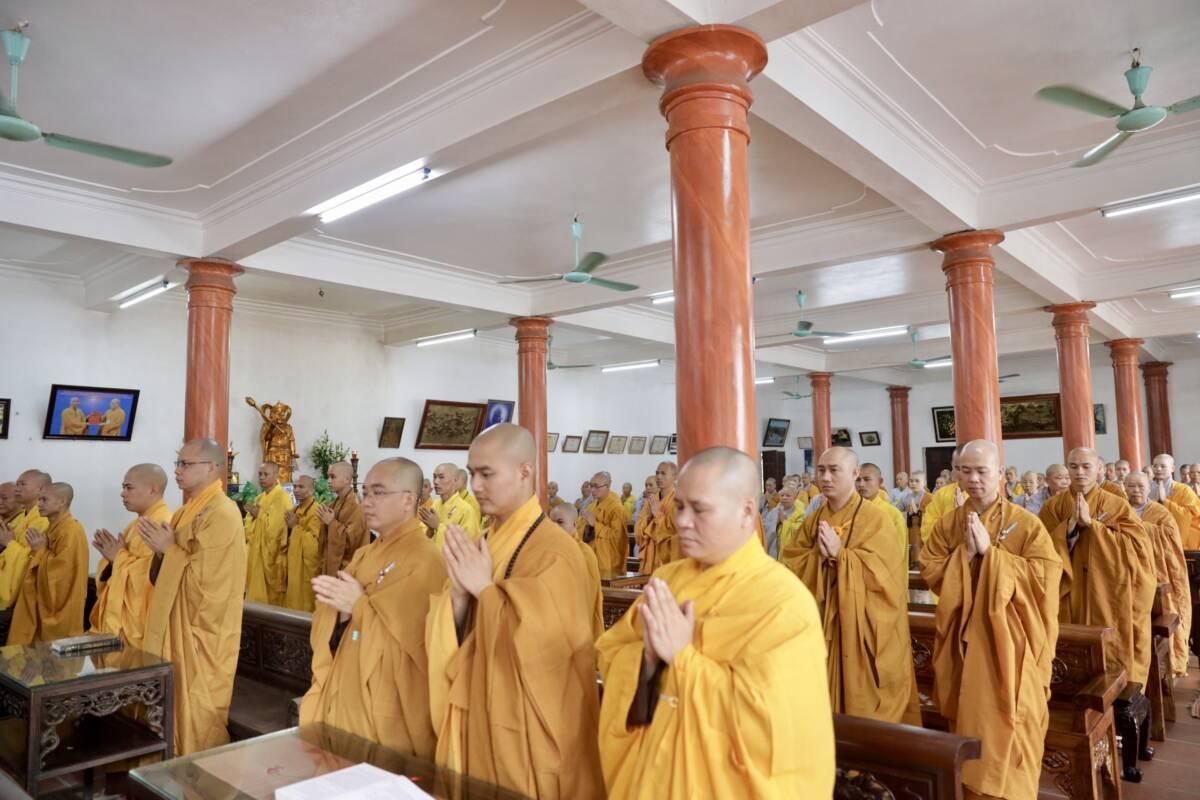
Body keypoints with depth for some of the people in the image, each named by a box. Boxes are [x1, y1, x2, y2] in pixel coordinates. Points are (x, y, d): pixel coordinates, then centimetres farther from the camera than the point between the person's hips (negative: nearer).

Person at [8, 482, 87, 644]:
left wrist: (40, 551, -15)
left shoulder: (71, 532, -18)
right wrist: (38, 550, 7)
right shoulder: (53, 529, 14)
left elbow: (61, 573, -22)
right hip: (45, 608, 10)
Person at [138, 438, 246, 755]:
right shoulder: (188, 511, 12)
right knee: (176, 710, 17)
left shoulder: (222, 515, -19)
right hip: (176, 628, 9)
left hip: (201, 636, -9)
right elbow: (166, 575, 17)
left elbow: (204, 579, -23)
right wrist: (162, 548, -2)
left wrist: (168, 549, -15)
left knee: (195, 717, 1)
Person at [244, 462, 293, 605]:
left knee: (272, 599, -1)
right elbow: (250, 527, 15)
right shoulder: (259, 499, 13)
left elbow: (278, 527, -22)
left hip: (272, 557, -8)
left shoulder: (283, 498, -12)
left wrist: (259, 514, -15)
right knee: (256, 594, 12)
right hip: (256, 554, 8)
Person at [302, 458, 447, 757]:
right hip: (339, 703, 8)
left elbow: (414, 645, -23)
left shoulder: (424, 562, -17)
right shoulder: (363, 556, 9)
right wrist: (340, 611, -12)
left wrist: (359, 605, -21)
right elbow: (327, 634, 10)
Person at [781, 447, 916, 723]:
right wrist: (819, 555, -16)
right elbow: (790, 565, 1)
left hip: (862, 628, -5)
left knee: (863, 700, 4)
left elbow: (881, 573, -16)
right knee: (824, 701, 11)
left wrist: (839, 553, -21)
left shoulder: (876, 519, -8)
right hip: (820, 625, 5)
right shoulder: (812, 520, 8)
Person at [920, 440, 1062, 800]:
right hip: (963, 638, 3)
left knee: (1005, 722, 1)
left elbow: (1045, 575, -15)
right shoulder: (946, 524, 4)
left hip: (1007, 639, -3)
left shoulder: (1026, 524, -6)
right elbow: (930, 573, -1)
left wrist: (990, 551, -19)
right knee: (967, 717, 12)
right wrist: (966, 553, -15)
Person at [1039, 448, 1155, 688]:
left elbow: (1136, 546, -11)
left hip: (1108, 598, -1)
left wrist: (1091, 523, -17)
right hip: (1068, 601, 1)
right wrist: (1070, 526, -18)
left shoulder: (1117, 506, 1)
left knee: (1110, 650, 4)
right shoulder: (1052, 507, 3)